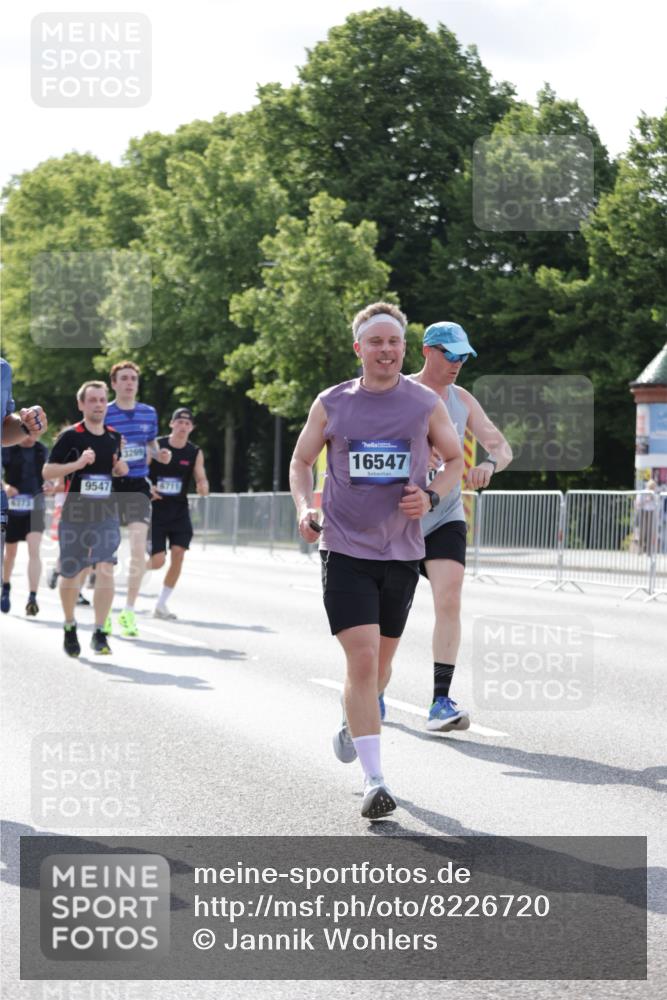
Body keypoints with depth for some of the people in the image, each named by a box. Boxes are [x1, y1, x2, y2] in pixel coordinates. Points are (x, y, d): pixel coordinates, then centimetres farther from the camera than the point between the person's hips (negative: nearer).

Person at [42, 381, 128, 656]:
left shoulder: (114, 437, 7)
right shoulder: (70, 436, -7)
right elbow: (48, 471, -9)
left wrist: (121, 468, 1)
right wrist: (78, 463, -23)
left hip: (106, 514, 2)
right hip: (75, 514, -2)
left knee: (106, 571, -14)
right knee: (71, 575, 8)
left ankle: (99, 633, -9)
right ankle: (70, 627, 31)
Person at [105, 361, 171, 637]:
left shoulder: (149, 413, 8)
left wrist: (160, 454, 0)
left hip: (138, 486, 2)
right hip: (110, 486, -2)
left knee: (138, 549, -10)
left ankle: (129, 612, -2)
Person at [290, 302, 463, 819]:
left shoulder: (426, 403, 0)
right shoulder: (331, 404, -1)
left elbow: (456, 459, 12)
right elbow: (301, 461, 12)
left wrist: (432, 496, -8)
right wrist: (304, 507, -7)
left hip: (402, 551, 2)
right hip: (346, 549, -2)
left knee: (381, 662, 15)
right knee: (362, 658, -15)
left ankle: (352, 723, 48)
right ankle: (374, 781, -13)